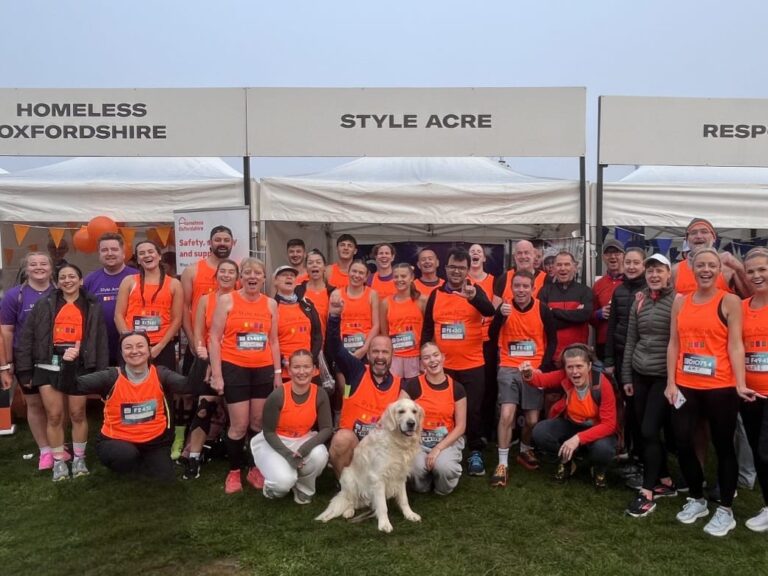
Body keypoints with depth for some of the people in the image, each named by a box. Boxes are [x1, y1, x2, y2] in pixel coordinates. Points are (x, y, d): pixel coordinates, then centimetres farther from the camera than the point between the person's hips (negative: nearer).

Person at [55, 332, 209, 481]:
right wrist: (68, 364, -34)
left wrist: (200, 362, -39)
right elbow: (71, 387, -15)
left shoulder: (160, 374, -8)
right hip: (116, 441, -1)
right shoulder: (111, 377, -11)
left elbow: (192, 387, -22)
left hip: (154, 442, 2)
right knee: (127, 455, -34)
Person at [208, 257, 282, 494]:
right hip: (234, 368, -3)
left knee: (259, 423, 9)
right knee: (239, 425, -1)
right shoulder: (227, 300, -3)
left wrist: (278, 372, 8)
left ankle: (255, 470, 25)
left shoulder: (271, 304, 7)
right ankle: (234, 472, 17)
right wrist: (216, 374, -10)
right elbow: (214, 339, -5)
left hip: (263, 370, 3)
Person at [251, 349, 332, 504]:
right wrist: (288, 454, -27)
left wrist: (305, 448, -30)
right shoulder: (277, 396, -23)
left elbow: (327, 429, -12)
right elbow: (268, 432, -14)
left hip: (303, 440, 3)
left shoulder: (320, 394, -14)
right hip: (273, 442, -3)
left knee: (320, 455, -30)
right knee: (284, 481, -29)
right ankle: (272, 487, 11)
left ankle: (303, 489, 2)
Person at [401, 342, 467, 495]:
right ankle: (425, 482, 8)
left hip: (447, 440, 0)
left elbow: (461, 426, -2)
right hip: (418, 440, 0)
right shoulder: (413, 385, -5)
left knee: (444, 466, -31)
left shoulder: (456, 388, -2)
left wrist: (438, 448, -14)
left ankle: (442, 488, 7)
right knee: (417, 468, -30)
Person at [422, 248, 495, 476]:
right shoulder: (436, 294, 4)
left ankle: (475, 453, 16)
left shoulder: (475, 291, -2)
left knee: (472, 410, 3)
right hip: (442, 365, 2)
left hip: (472, 365, -2)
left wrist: (473, 297, -44)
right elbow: (427, 328, 9)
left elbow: (489, 311, -24)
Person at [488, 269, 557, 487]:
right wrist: (500, 315, -24)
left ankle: (525, 450, 35)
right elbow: (493, 338, -9)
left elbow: (552, 340, 6)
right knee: (506, 415, -14)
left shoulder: (542, 310, -3)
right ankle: (502, 463, -2)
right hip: (509, 369, -1)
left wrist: (543, 367, -4)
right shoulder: (504, 308, -3)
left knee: (532, 420, 5)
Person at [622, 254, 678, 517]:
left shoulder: (677, 301, -7)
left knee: (649, 431, -8)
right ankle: (665, 481, 26)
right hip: (639, 374, 5)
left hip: (665, 376, -5)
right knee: (643, 431, 9)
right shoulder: (639, 300, 8)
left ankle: (647, 492, 4)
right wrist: (626, 376, 9)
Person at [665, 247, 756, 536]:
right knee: (683, 443, 6)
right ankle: (697, 499, 28)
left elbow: (735, 345, -9)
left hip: (720, 387, -4)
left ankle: (725, 510, 23)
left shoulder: (730, 301, -3)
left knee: (723, 446, 8)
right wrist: (671, 382, 3)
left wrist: (740, 384, -18)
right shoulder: (680, 302, 8)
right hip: (685, 386, 4)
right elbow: (674, 344, 8)